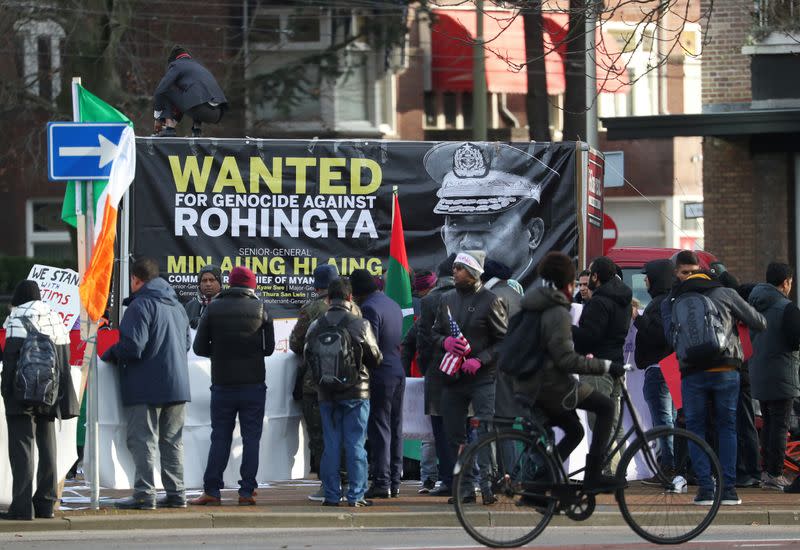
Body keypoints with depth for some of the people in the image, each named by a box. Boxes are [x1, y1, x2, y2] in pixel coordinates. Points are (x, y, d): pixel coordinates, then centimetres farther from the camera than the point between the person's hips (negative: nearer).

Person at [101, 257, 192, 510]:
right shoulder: (176, 305, 15)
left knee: (143, 440, -5)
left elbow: (132, 347, -20)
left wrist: (109, 355, -3)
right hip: (177, 385, 8)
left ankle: (144, 494, -8)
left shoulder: (140, 305, -13)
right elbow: (187, 341, 23)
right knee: (172, 440, 13)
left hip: (146, 388, -8)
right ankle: (176, 493, 13)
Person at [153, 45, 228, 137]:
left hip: (199, 109, -7)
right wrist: (175, 120, 44)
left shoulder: (176, 65, 12)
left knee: (165, 92, 10)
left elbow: (159, 92, 6)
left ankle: (169, 129, -1)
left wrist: (157, 119, 16)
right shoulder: (199, 66, 35)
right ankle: (197, 130, 22)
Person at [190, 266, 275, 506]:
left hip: (222, 384, 1)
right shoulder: (260, 309, -1)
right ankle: (247, 492, 1)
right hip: (253, 384, -1)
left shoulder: (214, 308, 0)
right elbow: (269, 348, 1)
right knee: (251, 438, 4)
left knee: (220, 437, 6)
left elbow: (200, 348, 1)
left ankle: (211, 490, 2)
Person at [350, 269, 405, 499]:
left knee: (379, 430, -7)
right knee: (395, 430, 11)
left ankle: (381, 482, -9)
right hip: (398, 372, 9)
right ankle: (395, 482, 14)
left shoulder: (369, 308, -13)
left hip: (380, 376, -9)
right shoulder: (393, 305, 15)